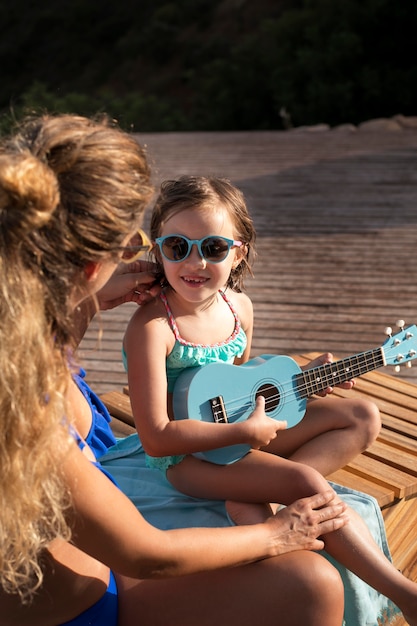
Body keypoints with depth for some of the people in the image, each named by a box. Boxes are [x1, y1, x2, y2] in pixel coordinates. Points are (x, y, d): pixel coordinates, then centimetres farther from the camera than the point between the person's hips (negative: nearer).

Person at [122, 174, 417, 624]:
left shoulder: (238, 306, -2)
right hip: (188, 455, -8)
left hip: (246, 429, 8)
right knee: (306, 482, -27)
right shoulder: (152, 327, -24)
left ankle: (254, 499, -15)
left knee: (364, 417, 2)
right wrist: (246, 431, -22)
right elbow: (156, 438, -25)